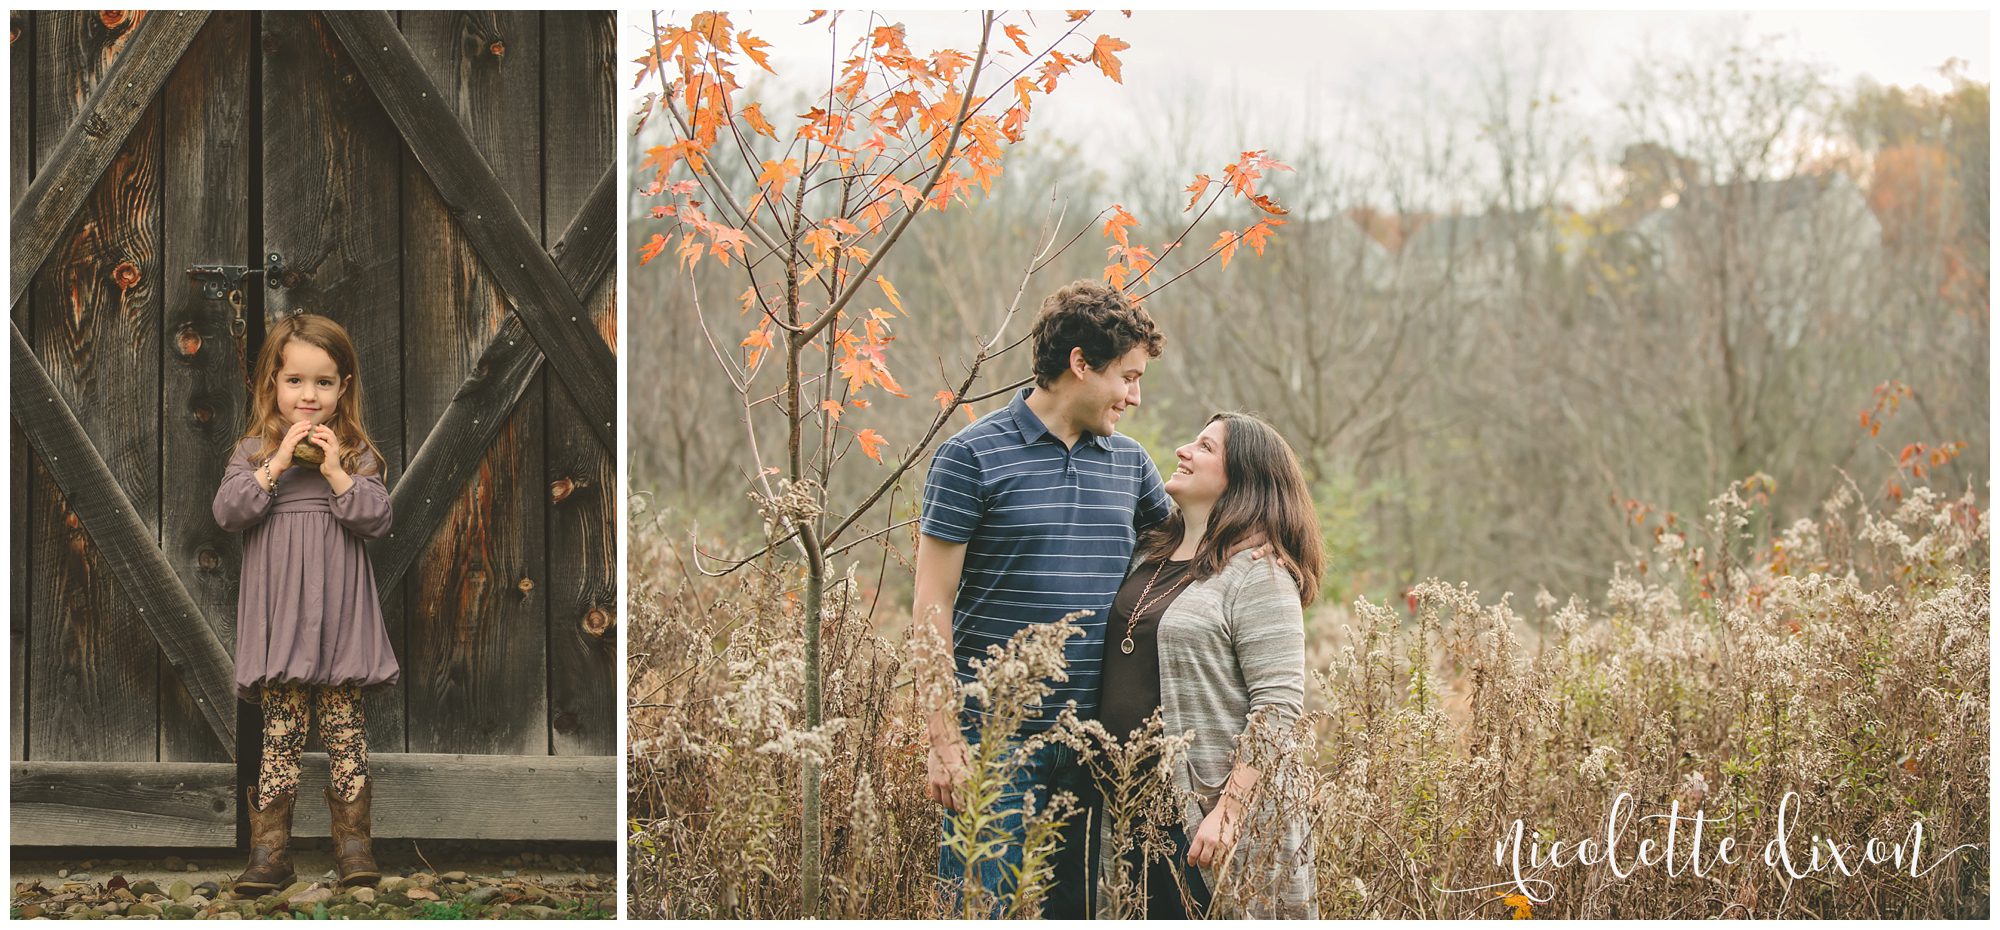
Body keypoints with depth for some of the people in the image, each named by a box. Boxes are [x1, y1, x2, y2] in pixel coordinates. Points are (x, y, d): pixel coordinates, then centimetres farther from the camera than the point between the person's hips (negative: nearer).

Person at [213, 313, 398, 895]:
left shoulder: (356, 452, 6)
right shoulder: (253, 450, 7)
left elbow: (378, 520, -3)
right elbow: (227, 512, -6)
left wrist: (336, 472, -13)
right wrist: (276, 465, -14)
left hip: (337, 609, 0)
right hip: (278, 613, 0)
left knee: (343, 721, 2)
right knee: (281, 725, -1)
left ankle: (352, 838, 8)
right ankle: (271, 846, 2)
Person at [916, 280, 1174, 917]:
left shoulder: (1129, 463, 10)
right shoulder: (972, 456, -6)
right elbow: (934, 607, -7)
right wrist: (944, 738, -13)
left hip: (1096, 738, 6)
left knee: (1077, 905, 12)